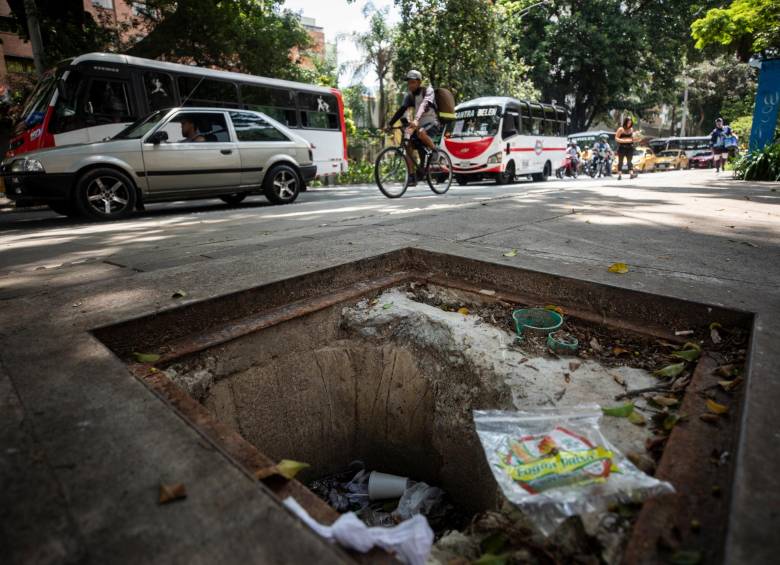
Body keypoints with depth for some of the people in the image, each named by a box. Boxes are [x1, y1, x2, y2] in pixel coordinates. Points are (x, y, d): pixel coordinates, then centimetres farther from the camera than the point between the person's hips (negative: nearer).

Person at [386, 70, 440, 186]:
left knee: (420, 132, -38)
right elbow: (401, 110, -3)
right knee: (408, 146, -15)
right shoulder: (409, 96, 7)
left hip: (432, 123, -6)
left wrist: (416, 120, -46)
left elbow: (424, 105, -28)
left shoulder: (428, 90, -9)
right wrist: (389, 124, -17)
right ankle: (412, 176, -10)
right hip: (419, 124, 6)